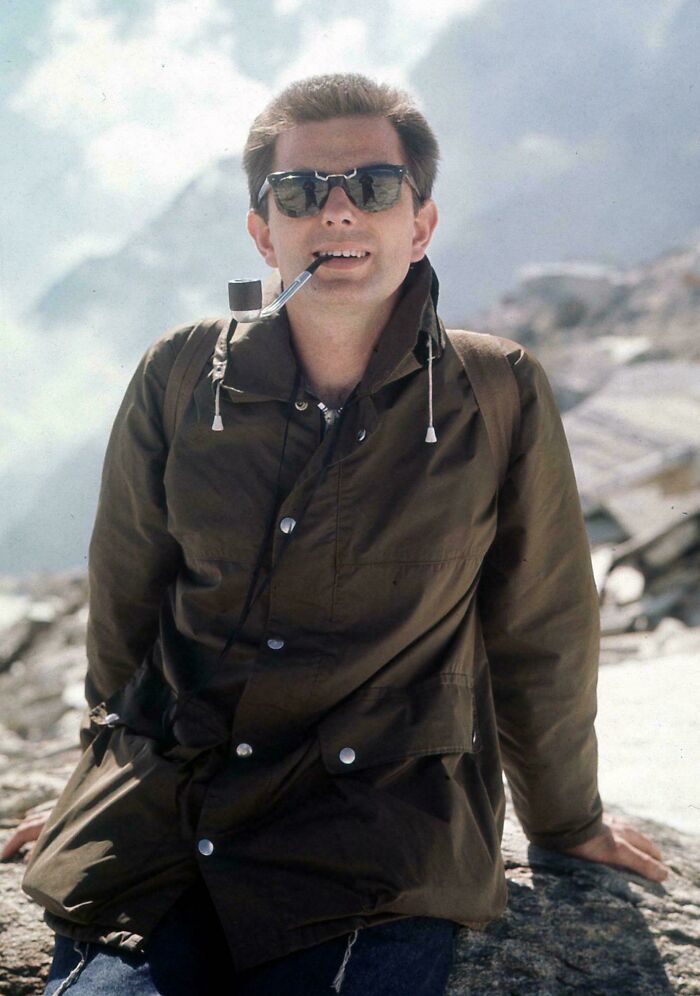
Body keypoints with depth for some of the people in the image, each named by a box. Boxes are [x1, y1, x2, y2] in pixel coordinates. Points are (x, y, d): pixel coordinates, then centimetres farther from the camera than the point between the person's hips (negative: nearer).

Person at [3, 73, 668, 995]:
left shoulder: (501, 397, -4)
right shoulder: (180, 379, 1)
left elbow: (540, 634, 9)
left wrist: (565, 815, 21)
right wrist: (111, 780, 25)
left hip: (384, 819, -1)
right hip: (160, 808, 1)